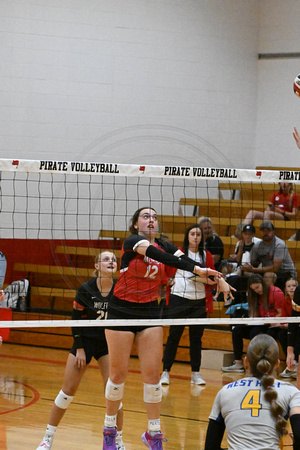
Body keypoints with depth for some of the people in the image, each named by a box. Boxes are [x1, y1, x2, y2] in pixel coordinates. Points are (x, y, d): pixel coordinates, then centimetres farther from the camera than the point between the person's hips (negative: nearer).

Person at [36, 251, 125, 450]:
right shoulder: (86, 289, -14)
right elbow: (76, 319, -7)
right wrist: (79, 349, -8)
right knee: (68, 391, 1)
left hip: (109, 343, 1)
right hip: (85, 341, -1)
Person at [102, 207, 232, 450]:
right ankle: (109, 430, 19)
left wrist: (218, 277, -24)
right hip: (121, 312, -4)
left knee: (153, 374, 0)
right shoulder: (132, 241, -12)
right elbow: (158, 255, -29)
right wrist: (195, 269, -40)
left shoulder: (164, 246, 5)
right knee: (118, 374, 3)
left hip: (150, 313, 4)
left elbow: (184, 259, -9)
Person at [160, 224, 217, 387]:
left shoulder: (206, 255, 8)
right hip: (178, 298, -2)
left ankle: (195, 373, 12)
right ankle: (165, 372, 3)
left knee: (196, 337, 6)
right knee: (174, 336, -3)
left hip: (199, 300, 2)